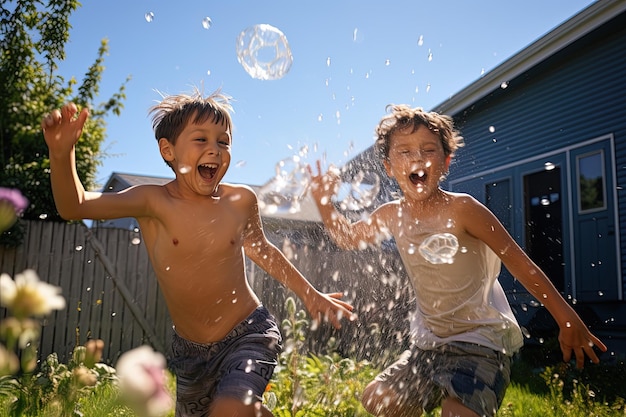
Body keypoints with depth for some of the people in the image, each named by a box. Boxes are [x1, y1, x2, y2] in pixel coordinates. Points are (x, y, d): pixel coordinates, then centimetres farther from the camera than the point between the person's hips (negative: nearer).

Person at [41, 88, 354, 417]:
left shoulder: (241, 200, -9)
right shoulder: (154, 202, -14)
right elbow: (74, 207, -24)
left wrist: (310, 295, 16)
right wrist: (61, 153, -43)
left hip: (249, 334, -2)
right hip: (189, 350, 2)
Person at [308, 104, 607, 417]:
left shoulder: (461, 209, -20)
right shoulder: (392, 216, -3)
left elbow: (519, 263, -16)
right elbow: (349, 238, 15)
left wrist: (567, 320, -16)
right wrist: (324, 202, -1)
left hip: (480, 341, -6)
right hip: (428, 344, 6)